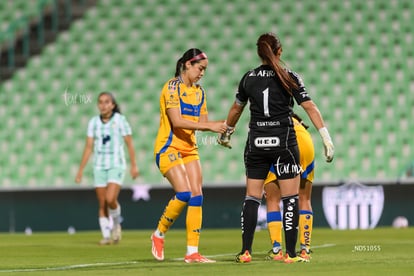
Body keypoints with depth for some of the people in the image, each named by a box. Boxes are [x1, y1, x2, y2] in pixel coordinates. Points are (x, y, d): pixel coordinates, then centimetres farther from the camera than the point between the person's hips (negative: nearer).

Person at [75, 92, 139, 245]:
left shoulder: (120, 120, -5)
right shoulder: (93, 122, 4)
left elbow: (129, 144, -3)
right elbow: (88, 147, 7)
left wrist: (134, 165, -6)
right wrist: (80, 170, 4)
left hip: (117, 166, -4)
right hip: (99, 167, 4)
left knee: (110, 199, -19)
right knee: (102, 204, 1)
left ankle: (116, 223, 8)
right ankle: (106, 235, 10)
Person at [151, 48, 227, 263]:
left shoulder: (199, 92, 13)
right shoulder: (172, 87, -11)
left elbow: (202, 122, 12)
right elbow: (176, 121, -20)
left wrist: (219, 126, -8)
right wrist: (209, 126, -21)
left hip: (190, 149, 7)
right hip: (168, 147, -7)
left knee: (197, 197, -4)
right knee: (184, 194, -19)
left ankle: (192, 252, -2)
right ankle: (159, 234, 3)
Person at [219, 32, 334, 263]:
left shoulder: (249, 78, 6)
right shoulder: (289, 77, -3)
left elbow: (236, 108, 20)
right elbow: (310, 107, -9)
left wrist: (227, 133, 36)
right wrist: (327, 138, -9)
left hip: (256, 143, 3)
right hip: (284, 141, -3)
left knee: (252, 198, 9)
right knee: (290, 198, 2)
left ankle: (246, 251, 6)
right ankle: (291, 253, -2)